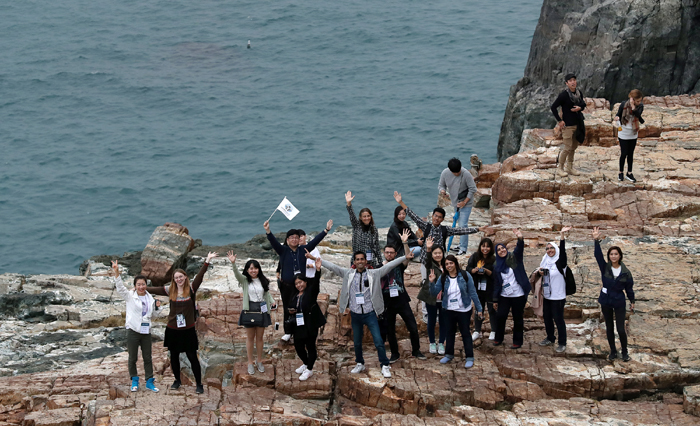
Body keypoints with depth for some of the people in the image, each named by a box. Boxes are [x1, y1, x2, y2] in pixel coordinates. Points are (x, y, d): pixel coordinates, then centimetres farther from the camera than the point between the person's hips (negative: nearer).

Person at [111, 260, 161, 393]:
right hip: (133, 331, -4)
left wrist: (156, 306, 4)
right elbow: (120, 287, -17)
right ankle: (134, 381, 18)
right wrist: (116, 272, -29)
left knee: (148, 358, 7)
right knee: (133, 358, 4)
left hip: (146, 331, 4)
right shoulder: (130, 296, -1)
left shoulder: (150, 298, 12)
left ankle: (149, 382, 14)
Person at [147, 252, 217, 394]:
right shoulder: (170, 290, 1)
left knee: (192, 357, 0)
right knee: (174, 356, 13)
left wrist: (207, 261, -23)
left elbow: (200, 276, -14)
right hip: (172, 329, 3)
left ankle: (199, 384, 8)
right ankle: (177, 380, 31)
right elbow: (154, 290, 8)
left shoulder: (191, 289, -5)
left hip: (188, 329, -3)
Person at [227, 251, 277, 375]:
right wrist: (233, 263, -42)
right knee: (250, 337, 5)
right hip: (249, 310, -2)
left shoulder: (263, 281, 5)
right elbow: (237, 273, -23)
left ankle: (259, 361, 21)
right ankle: (250, 362, 14)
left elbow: (267, 294, 12)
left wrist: (272, 302, -8)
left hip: (262, 310, 2)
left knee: (259, 337, 9)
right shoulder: (244, 280, -4)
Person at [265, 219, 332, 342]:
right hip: (286, 286, -1)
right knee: (287, 309, 3)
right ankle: (288, 332, 13)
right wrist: (268, 231, -29)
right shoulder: (283, 251, 2)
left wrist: (326, 230, -2)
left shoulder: (303, 250, 7)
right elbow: (273, 242, -12)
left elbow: (315, 241, 5)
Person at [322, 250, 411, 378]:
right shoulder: (348, 274, 4)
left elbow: (389, 266, -6)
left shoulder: (374, 274, -1)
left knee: (378, 341, -8)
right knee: (357, 342, 14)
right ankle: (360, 364, 32)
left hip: (370, 314, -2)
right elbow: (332, 266, 5)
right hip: (355, 314, 3)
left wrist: (405, 257, -12)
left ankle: (385, 366, 0)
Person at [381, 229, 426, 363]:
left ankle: (416, 351, 15)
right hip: (387, 304, 1)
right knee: (390, 331, 7)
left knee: (413, 327, -2)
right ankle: (395, 354, 21)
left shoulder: (399, 265, 1)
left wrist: (405, 243, -32)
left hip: (402, 301, -1)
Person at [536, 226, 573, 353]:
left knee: (558, 319, -4)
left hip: (558, 296, -7)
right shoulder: (545, 261, 10)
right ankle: (550, 339, 31)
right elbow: (539, 274, 21)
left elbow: (562, 250, -28)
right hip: (547, 295, 7)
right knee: (547, 317, 15)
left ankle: (562, 343, 4)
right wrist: (539, 272, -4)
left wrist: (562, 235, -39)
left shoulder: (560, 261, -10)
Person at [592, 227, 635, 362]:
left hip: (619, 302, -2)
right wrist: (597, 241, -32)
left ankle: (625, 352, 14)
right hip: (606, 301, 2)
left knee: (621, 329, -4)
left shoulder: (625, 272, -6)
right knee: (609, 328, 10)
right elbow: (598, 255, -19)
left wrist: (632, 301, 7)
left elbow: (629, 288, 3)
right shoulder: (605, 267, -5)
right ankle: (613, 351, 24)